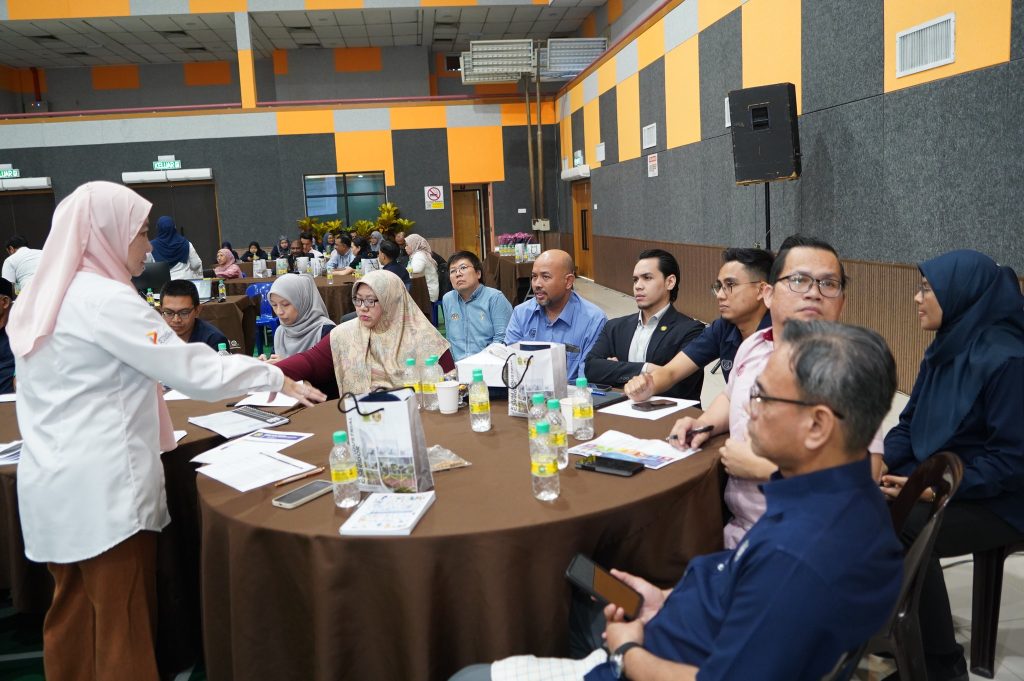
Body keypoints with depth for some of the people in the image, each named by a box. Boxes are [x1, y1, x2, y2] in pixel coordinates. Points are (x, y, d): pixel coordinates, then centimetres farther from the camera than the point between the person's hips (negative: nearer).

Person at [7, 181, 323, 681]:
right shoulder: (105, 299, -16)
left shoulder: (40, 297, 11)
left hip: (52, 484, 9)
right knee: (123, 626, 2)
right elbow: (191, 368, -19)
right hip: (102, 488, -8)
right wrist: (275, 378, -9)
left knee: (73, 614, 17)